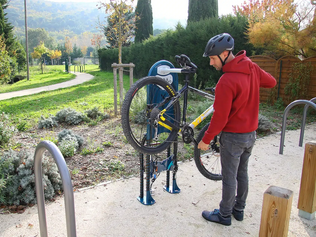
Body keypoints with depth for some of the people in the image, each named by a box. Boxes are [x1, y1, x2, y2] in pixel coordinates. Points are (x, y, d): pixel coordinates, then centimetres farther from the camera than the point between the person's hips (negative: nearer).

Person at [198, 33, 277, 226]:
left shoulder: (227, 82, -27)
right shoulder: (252, 67, -3)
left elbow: (220, 117, -23)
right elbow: (271, 82, 14)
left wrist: (206, 140, -11)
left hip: (233, 137, -8)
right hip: (251, 133, 8)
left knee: (229, 177, 8)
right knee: (242, 172, 21)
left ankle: (224, 215, 25)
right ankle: (239, 209, 37)